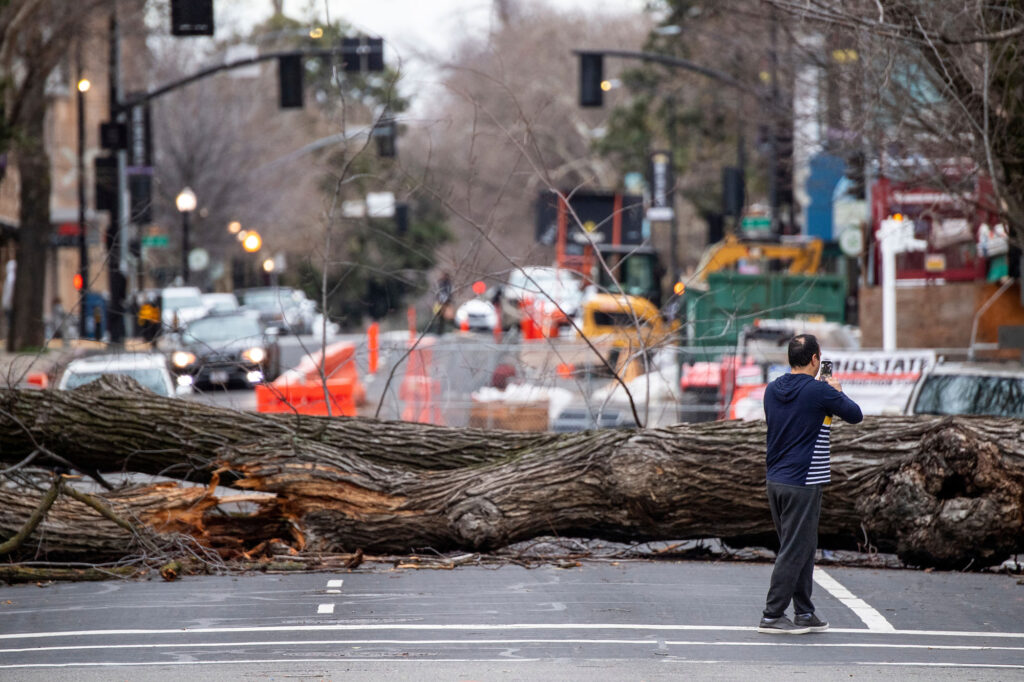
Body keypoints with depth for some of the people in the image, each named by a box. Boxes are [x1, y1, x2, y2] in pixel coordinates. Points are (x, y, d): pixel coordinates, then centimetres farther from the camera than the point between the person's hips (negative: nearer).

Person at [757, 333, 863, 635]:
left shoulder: (772, 390, 7)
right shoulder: (819, 392, -14)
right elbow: (855, 415, -3)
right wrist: (837, 392, 16)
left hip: (775, 480, 8)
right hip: (803, 483, -8)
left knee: (802, 549, 15)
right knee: (794, 551, -3)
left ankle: (804, 613, 18)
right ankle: (772, 615, -2)